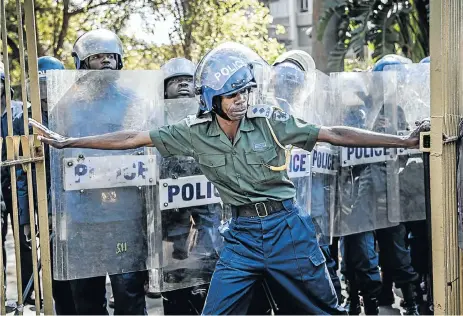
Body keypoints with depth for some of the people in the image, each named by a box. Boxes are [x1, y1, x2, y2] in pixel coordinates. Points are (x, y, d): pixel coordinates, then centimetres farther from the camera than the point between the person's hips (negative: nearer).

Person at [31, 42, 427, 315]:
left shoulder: (270, 121, -9)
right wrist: (67, 142, -3)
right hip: (242, 235, 1)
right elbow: (134, 138, -3)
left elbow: (334, 134, -7)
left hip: (287, 226, -1)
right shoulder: (195, 133, -5)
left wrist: (403, 140, -9)